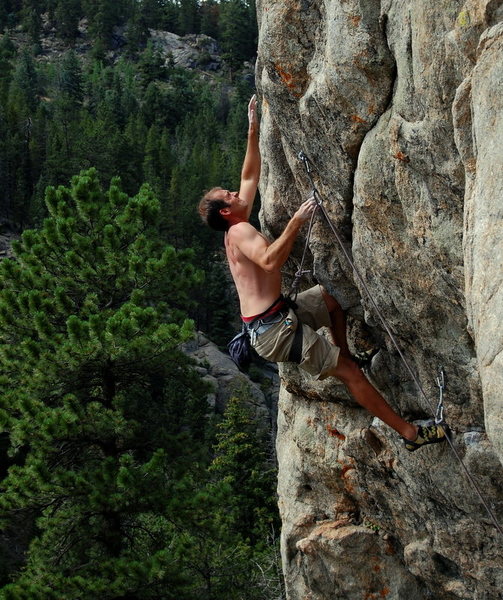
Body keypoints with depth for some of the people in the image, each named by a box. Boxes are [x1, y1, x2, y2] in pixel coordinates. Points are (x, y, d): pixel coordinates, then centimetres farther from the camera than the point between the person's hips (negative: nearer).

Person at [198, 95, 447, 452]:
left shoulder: (236, 229, 15)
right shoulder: (240, 232, -13)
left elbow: (250, 178, 24)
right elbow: (270, 260, -35)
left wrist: (253, 131, 24)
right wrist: (297, 221, -31)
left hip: (277, 318, 10)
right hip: (274, 329, -10)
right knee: (348, 371, -12)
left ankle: (344, 353, 30)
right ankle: (410, 432, -12)